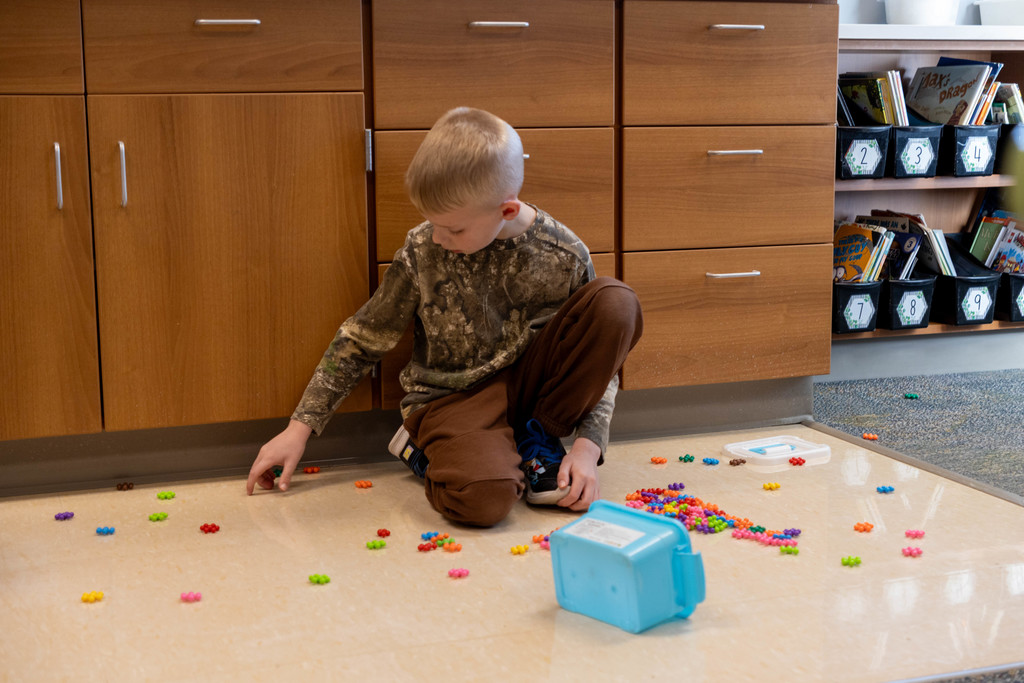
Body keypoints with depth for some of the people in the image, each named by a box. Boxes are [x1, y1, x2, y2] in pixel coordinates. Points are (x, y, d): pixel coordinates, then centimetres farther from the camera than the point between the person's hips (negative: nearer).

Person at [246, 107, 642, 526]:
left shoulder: (564, 258, -10)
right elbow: (361, 340, 0)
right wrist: (300, 428, -1)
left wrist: (588, 445, -14)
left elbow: (597, 352, 0)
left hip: (528, 381, 2)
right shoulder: (422, 251, -10)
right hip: (453, 397, -2)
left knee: (617, 303, -23)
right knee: (481, 499, -37)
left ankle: (538, 440, -6)